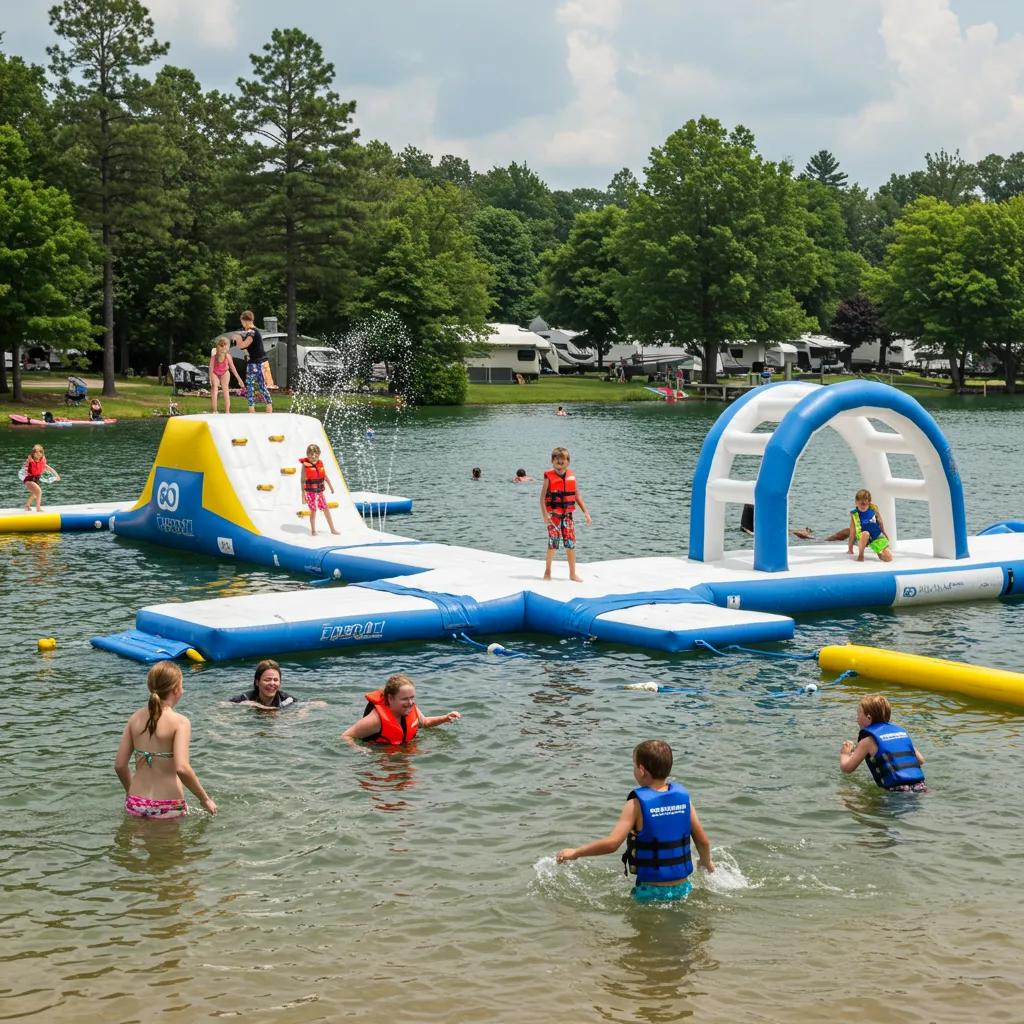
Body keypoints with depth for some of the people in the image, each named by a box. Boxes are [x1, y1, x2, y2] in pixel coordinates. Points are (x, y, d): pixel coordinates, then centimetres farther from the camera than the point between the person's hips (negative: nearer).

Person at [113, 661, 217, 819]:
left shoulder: (136, 718, 6)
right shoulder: (180, 722, -10)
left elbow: (120, 765, 6)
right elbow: (182, 768, -21)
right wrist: (205, 799, -9)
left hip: (135, 804, 5)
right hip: (167, 807, -5)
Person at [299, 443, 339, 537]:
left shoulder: (320, 463, 2)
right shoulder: (305, 465, -13)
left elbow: (325, 476, 14)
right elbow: (303, 480, -13)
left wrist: (331, 486, 20)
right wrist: (303, 493, -15)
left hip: (319, 491, 5)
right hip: (310, 491, -5)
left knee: (326, 509, 9)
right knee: (313, 510, 1)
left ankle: (332, 529, 19)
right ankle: (313, 531, 16)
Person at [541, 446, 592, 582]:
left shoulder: (571, 476, 5)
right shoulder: (549, 477, -8)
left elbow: (577, 495, 12)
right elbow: (543, 497, -9)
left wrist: (586, 512, 8)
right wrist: (545, 514, -18)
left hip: (567, 515, 4)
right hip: (554, 515, -4)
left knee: (571, 544, 3)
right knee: (553, 544, -1)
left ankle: (572, 574, 13)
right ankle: (547, 571, 15)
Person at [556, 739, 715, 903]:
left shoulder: (637, 804, -13)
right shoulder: (683, 796, 0)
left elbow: (611, 843, -20)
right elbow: (703, 841, 4)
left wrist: (575, 852, -7)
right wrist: (707, 862, 26)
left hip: (651, 890, -5)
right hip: (682, 887, 5)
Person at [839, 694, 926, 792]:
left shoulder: (868, 740, 3)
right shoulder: (900, 730, 20)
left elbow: (847, 768, 6)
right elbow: (920, 760, 25)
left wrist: (844, 753, 28)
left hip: (898, 792, -6)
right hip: (920, 787, 6)